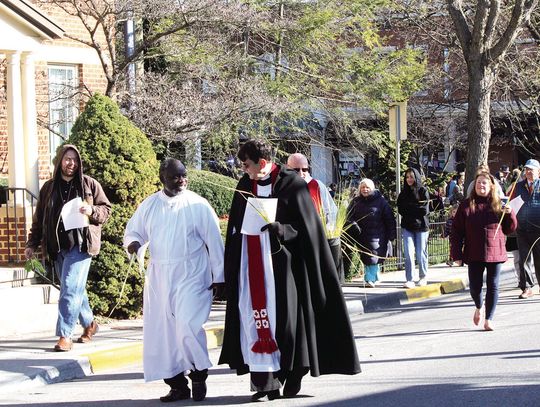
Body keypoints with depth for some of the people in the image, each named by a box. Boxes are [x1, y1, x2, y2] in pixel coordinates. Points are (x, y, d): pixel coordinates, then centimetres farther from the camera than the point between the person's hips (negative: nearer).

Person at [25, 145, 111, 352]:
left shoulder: (89, 184, 3)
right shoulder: (48, 188, 12)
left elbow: (106, 208, 7)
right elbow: (39, 218, 15)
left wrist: (92, 211, -14)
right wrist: (32, 243, 10)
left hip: (80, 244, -4)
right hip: (58, 247, 5)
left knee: (70, 290, -13)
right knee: (75, 289, 13)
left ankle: (65, 335, -13)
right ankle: (89, 324, 33)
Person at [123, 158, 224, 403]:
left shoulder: (198, 205, -2)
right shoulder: (149, 206, 7)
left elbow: (214, 241, 0)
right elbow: (133, 230, 18)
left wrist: (218, 276, -2)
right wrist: (133, 242, -7)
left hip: (191, 277, -4)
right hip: (159, 278, 4)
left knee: (188, 327, -18)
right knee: (162, 333, 2)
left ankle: (198, 375, 4)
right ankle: (177, 385, 12)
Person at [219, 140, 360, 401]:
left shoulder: (291, 184, -4)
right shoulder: (245, 185, 10)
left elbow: (304, 226, -4)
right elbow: (236, 226, 15)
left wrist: (278, 229, -21)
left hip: (281, 262, -4)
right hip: (252, 264, 4)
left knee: (285, 315, -4)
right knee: (255, 314, -3)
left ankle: (292, 378, 10)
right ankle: (265, 382, -2)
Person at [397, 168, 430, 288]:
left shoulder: (423, 191, -2)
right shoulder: (403, 193, 8)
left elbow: (425, 210, -11)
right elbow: (401, 210, -1)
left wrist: (409, 208, -8)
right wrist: (416, 209, -10)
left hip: (421, 226, -2)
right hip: (407, 227, 2)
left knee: (421, 253, 4)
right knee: (408, 253, -8)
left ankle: (423, 277, 24)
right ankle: (410, 279, -9)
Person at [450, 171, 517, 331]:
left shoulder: (498, 205, 5)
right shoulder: (466, 206, 1)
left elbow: (510, 229, 10)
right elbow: (456, 232, 0)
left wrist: (510, 214, -10)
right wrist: (457, 254, -6)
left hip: (495, 253, 0)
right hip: (474, 256, 0)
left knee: (493, 286, 0)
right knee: (475, 286, 2)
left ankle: (489, 319, 10)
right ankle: (479, 307, 34)